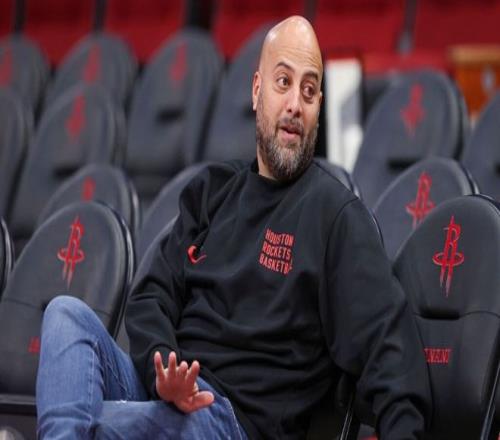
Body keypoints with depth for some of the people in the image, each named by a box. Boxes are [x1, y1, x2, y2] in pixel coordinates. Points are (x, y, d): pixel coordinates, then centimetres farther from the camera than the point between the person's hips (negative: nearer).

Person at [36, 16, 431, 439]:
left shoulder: (337, 213, 1)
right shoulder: (212, 190, 20)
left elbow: (383, 338, -8)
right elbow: (152, 294, 13)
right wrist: (160, 367, -11)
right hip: (158, 388, 6)